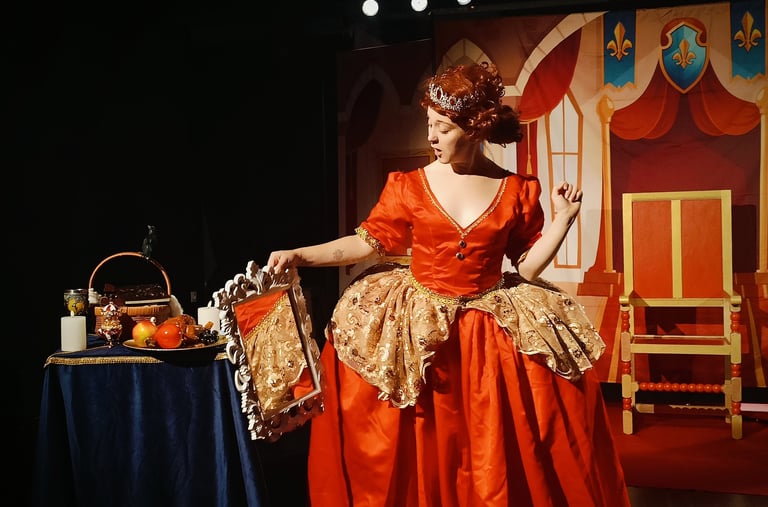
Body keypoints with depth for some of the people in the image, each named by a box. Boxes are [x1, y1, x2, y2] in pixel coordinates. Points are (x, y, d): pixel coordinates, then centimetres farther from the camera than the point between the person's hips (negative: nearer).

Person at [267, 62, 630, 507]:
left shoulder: (518, 191, -1)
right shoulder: (410, 186, -2)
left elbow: (528, 266, 1)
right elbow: (367, 242, 0)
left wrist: (563, 218, -9)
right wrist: (300, 256, -9)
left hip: (491, 331, 0)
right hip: (416, 328, 0)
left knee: (496, 455, 0)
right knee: (418, 455, 1)